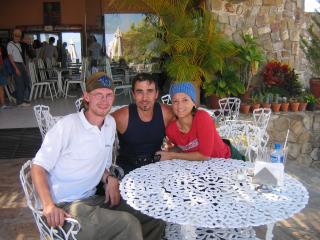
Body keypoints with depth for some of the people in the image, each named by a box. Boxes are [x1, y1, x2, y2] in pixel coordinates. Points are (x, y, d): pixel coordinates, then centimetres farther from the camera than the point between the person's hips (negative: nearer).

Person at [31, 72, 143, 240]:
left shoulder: (111, 123, 7)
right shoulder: (67, 125, -14)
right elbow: (38, 167, -12)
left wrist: (109, 179, -3)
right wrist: (49, 205, -25)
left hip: (91, 200, 7)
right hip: (64, 207, -6)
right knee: (128, 225, -25)